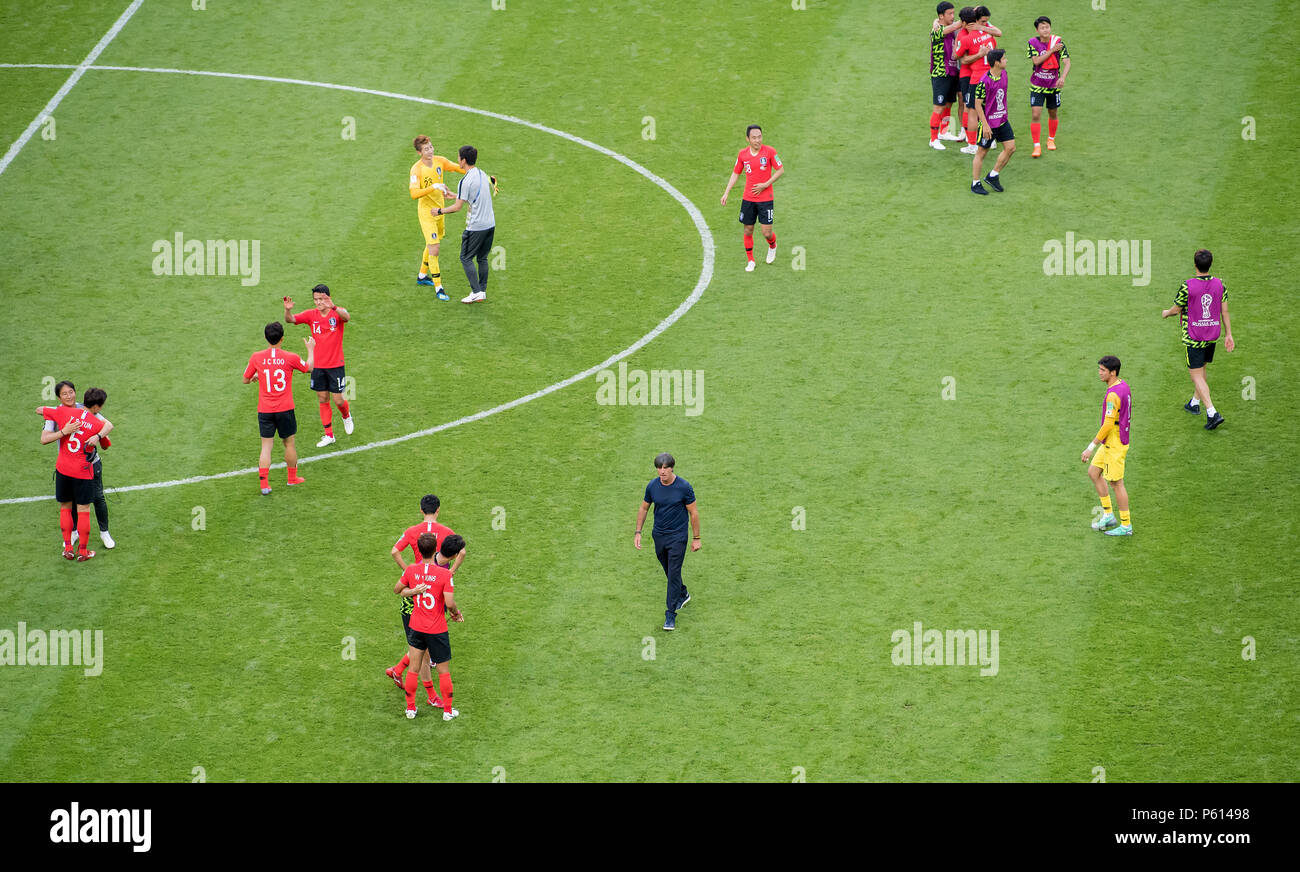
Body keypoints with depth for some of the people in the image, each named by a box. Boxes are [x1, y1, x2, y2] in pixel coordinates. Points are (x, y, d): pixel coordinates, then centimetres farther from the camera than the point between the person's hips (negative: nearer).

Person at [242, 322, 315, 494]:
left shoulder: (256, 357, -6)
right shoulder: (290, 358, -9)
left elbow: (245, 380, 6)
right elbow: (309, 367, 11)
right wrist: (311, 349, 28)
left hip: (264, 410, 1)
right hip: (285, 409, -1)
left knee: (266, 445, 4)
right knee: (289, 443, 16)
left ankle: (264, 484, -3)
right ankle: (292, 477, 31)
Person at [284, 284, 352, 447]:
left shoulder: (337, 312, -13)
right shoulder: (311, 314, -2)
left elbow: (347, 317, -36)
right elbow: (291, 319, -12)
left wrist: (333, 307, -56)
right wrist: (288, 310, -36)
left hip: (335, 365, -3)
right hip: (318, 365, 3)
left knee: (338, 400, 0)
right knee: (323, 400, 8)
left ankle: (346, 416, 35)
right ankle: (329, 435, 18)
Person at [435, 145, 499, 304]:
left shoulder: (466, 181, -18)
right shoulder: (483, 174, 8)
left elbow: (458, 207, -16)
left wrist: (440, 211, -1)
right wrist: (453, 195, 30)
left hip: (476, 226, -8)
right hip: (490, 224, 8)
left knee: (466, 258, 4)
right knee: (482, 258, 17)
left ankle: (476, 293, -1)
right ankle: (482, 290, 19)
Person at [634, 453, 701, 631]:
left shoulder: (684, 487, -15)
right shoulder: (652, 486, -5)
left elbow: (693, 513, -6)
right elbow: (643, 509, 10)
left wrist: (696, 538, -4)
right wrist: (638, 532, 5)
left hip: (677, 536, -4)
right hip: (659, 535, 4)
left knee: (673, 574, -8)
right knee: (669, 571, 18)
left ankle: (671, 615, -3)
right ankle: (683, 595, 45)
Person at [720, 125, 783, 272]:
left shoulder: (769, 151, -9)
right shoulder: (743, 154, 1)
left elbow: (781, 170, -3)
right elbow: (735, 174, 11)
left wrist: (765, 185, -12)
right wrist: (726, 193, 3)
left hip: (765, 198, -3)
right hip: (748, 199, 3)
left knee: (767, 233, -4)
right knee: (748, 231, 5)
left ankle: (772, 246, 31)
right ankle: (750, 260, 22)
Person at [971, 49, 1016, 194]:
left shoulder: (1004, 74, 2)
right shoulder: (984, 81, -22)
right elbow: (978, 104, -18)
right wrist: (985, 125, -19)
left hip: (1002, 121, 7)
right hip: (989, 122, -7)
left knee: (1010, 148, 4)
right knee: (982, 152, 4)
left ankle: (993, 176, 19)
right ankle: (975, 184, 15)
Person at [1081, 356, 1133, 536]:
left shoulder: (1113, 395, -25)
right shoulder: (1123, 385, 6)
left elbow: (1108, 425, -26)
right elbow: (1128, 410, 17)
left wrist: (1091, 447, -21)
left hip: (1114, 444, -10)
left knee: (1116, 483, 0)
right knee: (1093, 472, 18)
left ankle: (1126, 526, 9)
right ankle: (1108, 515, 23)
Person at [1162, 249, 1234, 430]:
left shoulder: (1187, 286, -19)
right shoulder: (1219, 284, -5)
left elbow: (1176, 309, -7)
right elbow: (1224, 311, 2)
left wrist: (1166, 313, 16)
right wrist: (1228, 335, 10)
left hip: (1193, 337, -5)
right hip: (1212, 336, 5)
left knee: (1196, 375, -2)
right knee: (1201, 369, 25)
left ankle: (1212, 413, -14)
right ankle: (1195, 403, 42)